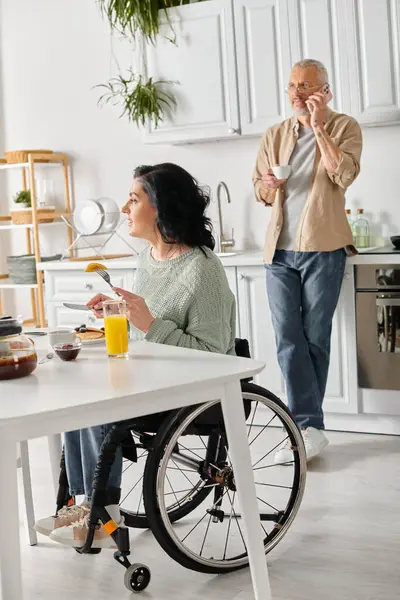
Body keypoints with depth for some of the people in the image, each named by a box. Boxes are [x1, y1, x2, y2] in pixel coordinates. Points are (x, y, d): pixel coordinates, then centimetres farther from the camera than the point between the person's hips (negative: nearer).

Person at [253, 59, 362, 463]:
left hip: (322, 248, -3)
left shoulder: (343, 127, 3)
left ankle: (305, 424, 12)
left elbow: (344, 175, -15)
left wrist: (319, 126, -14)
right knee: (288, 339, -5)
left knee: (315, 338, 3)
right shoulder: (274, 136, 14)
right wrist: (268, 185, -5)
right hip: (279, 250, 4)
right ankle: (310, 427, -3)